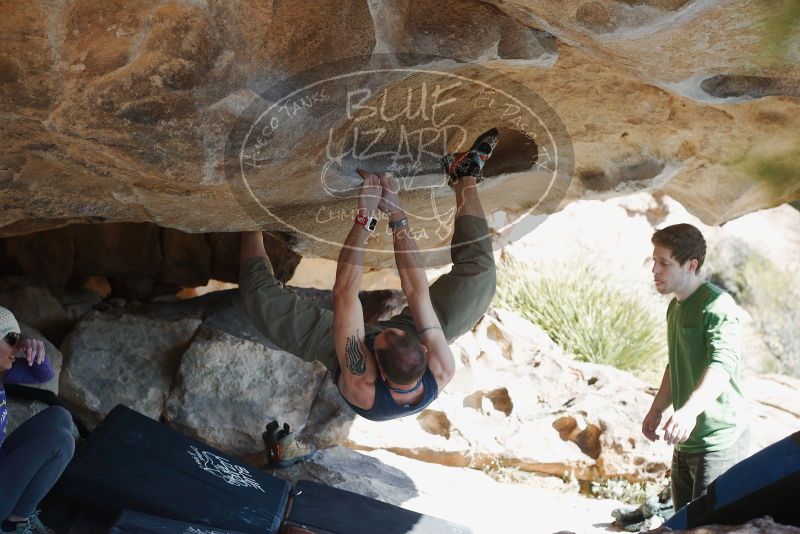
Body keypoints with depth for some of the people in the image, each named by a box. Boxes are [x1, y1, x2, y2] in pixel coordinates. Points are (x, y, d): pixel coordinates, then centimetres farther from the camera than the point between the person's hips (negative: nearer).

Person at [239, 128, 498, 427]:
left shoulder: (361, 388, -47)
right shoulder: (441, 375, -41)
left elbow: (344, 294, -49)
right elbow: (418, 292, -39)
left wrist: (365, 217, -50)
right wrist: (397, 216, -41)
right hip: (410, 341, 2)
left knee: (261, 294, -15)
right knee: (479, 270, -6)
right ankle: (466, 177, 8)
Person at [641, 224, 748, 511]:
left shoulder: (718, 305, -17)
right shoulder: (675, 306, 14)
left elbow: (722, 365, -32)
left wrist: (690, 410, -46)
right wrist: (656, 409, 22)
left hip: (718, 442, -9)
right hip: (685, 441, 9)